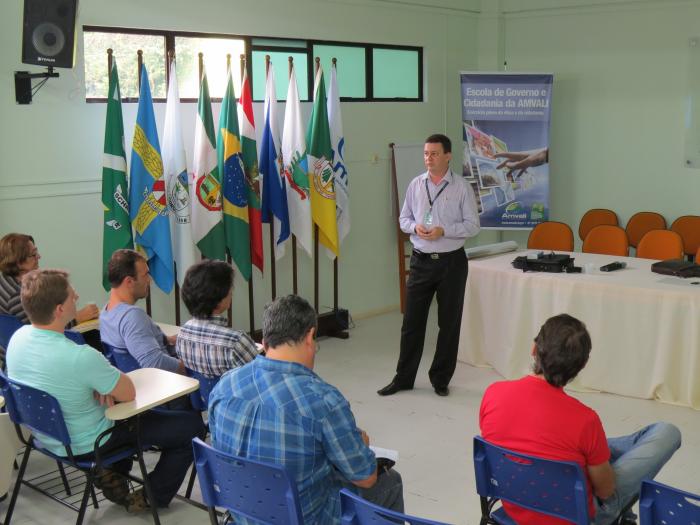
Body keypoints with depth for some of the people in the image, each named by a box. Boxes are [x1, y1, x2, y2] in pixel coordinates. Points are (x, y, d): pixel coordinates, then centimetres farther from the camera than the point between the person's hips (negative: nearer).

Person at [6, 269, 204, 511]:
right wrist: (105, 383, -2)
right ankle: (151, 498, 15)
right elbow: (129, 393, -21)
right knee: (192, 425, 2)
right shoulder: (81, 356, -36)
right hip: (85, 446, -8)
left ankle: (112, 474, 25)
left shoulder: (18, 337, -12)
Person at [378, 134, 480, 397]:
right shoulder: (415, 185, 5)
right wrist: (415, 227, -11)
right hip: (421, 260, 2)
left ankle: (440, 380, 22)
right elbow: (404, 218, 11)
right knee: (412, 321, 5)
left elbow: (472, 225, -5)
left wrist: (443, 231, -18)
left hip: (451, 261, -2)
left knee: (449, 323, 7)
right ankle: (403, 378, 18)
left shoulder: (462, 187, -5)